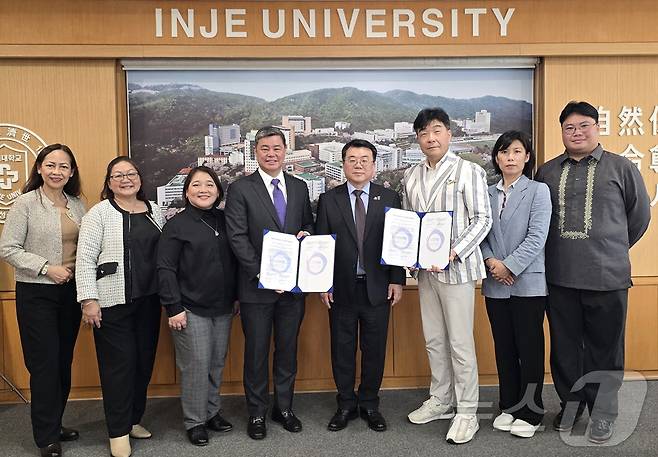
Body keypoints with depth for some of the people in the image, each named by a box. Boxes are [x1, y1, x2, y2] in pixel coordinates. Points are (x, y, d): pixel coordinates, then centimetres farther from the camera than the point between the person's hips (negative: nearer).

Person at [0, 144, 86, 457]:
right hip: (36, 293, -5)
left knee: (64, 362, 12)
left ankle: (55, 425, 28)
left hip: (71, 290, 5)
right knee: (44, 364, 0)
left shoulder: (77, 205, 7)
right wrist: (47, 268, -16)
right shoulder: (26, 203, -7)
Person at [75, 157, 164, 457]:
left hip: (148, 300, 5)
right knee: (119, 364, 1)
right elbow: (85, 259, -8)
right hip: (113, 301, -5)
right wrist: (88, 300, -13)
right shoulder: (99, 213, -4)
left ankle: (134, 419, 29)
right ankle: (119, 431, 14)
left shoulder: (154, 210, 10)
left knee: (144, 361, 12)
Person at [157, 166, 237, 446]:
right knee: (196, 366, 1)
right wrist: (173, 307, -14)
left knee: (217, 364, 14)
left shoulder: (225, 221, 7)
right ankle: (194, 421, 18)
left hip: (223, 308, 5)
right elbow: (166, 269, -10)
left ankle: (212, 412, 31)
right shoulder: (176, 225, -7)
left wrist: (237, 297, 11)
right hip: (191, 309, -5)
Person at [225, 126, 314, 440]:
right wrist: (262, 273, -18)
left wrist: (307, 234, -8)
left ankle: (284, 408, 31)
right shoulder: (240, 189, -4)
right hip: (257, 285, -3)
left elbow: (308, 225, 17)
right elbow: (237, 237, -11)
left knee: (288, 350, 14)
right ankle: (257, 413, 25)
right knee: (256, 353, 8)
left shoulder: (299, 187, 9)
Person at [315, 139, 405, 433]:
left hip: (378, 288, 0)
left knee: (374, 349, 9)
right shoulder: (328, 200, 3)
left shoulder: (389, 198, 4)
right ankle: (346, 405, 26)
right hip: (341, 288, 0)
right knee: (342, 348, 10)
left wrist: (397, 280, -3)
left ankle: (370, 405, 27)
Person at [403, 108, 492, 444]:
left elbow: (482, 219, -9)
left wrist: (452, 254, -18)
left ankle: (467, 413, 14)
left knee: (460, 343, 0)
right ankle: (440, 401, 31)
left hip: (456, 268, -6)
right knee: (433, 340, 15)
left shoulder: (468, 171, -7)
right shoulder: (411, 176, 11)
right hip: (424, 269, 6)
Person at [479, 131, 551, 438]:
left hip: (528, 282, -4)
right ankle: (509, 407, 26)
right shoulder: (487, 194, 10)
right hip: (495, 284, 4)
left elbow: (536, 238, -11)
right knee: (503, 347, 12)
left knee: (529, 347, 4)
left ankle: (530, 413, 17)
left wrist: (508, 266, -15)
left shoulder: (538, 191, -2)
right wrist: (490, 261, -10)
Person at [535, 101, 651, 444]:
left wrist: (612, 249, 14)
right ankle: (570, 404, 30)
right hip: (559, 277, 2)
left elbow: (639, 215, 9)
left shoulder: (621, 168, 2)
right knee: (565, 347, 12)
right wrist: (562, 251, 11)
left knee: (604, 349, 7)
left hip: (607, 277, -2)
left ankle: (603, 414, 24)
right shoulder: (547, 172, 9)